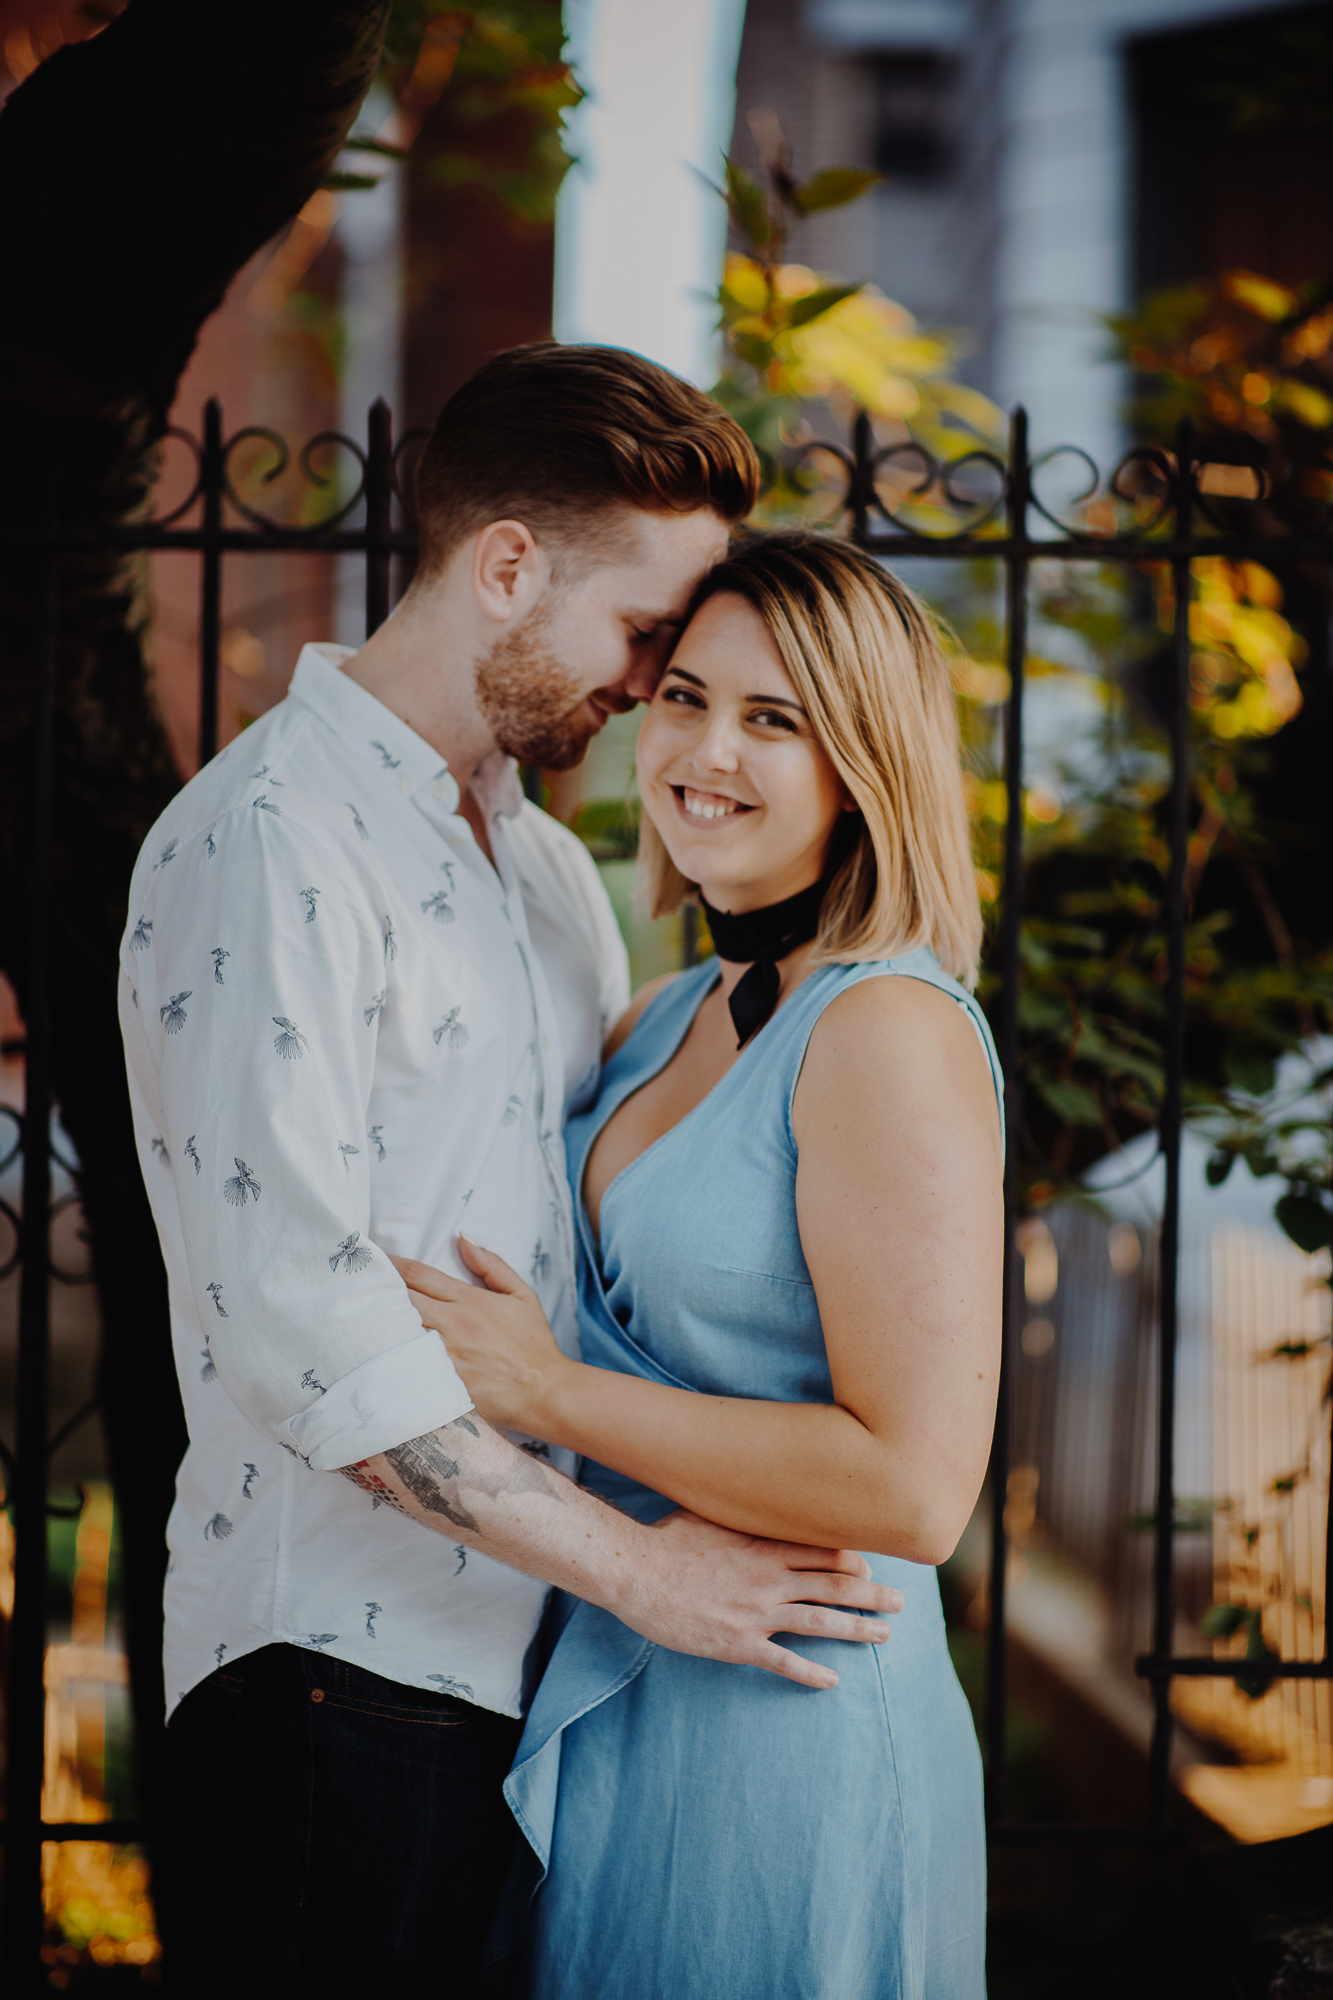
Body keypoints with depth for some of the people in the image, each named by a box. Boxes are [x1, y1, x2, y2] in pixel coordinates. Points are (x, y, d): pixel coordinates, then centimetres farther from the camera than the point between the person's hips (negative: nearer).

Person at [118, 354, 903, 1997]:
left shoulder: (546, 864, 18)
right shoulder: (268, 840, -11)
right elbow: (290, 1306, -20)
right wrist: (633, 1564, -17)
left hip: (526, 1648, 8)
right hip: (342, 1659, -8)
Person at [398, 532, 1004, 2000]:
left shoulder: (893, 1030, -18)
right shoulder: (667, 1022, 9)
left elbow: (913, 1485, -25)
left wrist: (546, 1389, -18)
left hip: (789, 1733, -8)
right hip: (612, 1698, 8)